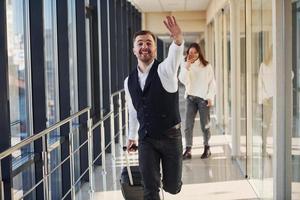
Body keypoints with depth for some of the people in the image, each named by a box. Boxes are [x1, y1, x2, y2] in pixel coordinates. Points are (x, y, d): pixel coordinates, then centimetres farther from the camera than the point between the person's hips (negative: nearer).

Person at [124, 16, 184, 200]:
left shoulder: (165, 70, -12)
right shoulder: (129, 81, 2)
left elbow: (175, 54, -36)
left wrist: (178, 39, -58)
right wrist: (132, 136, 24)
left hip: (170, 136, -3)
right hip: (146, 139, 3)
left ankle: (170, 178, 44)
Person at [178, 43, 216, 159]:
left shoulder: (206, 66, 0)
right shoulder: (185, 65, 4)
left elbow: (212, 83, 2)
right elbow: (183, 80, -9)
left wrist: (210, 97, -5)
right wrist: (187, 66, -16)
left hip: (203, 98, -1)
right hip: (191, 97, 1)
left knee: (205, 125, 6)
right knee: (188, 124, -6)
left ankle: (207, 148, 20)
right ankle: (188, 150, -3)